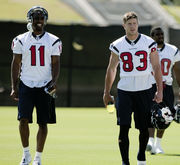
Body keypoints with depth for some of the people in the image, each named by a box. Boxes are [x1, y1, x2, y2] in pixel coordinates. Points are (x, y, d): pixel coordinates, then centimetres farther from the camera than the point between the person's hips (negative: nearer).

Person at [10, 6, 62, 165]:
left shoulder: (53, 41, 3)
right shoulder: (21, 40, 4)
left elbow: (55, 64, 3)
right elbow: (16, 64, 6)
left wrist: (54, 82, -13)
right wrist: (14, 88, 1)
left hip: (45, 86, 0)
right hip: (26, 85, 0)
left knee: (43, 123, 1)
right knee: (23, 119, -11)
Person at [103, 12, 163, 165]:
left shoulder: (149, 43, 0)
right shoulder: (117, 45, 3)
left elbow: (156, 67, 4)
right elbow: (111, 69, 13)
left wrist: (160, 91, -1)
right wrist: (106, 93, 12)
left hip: (144, 90, 0)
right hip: (124, 90, 0)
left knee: (144, 128, 6)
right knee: (124, 128, -7)